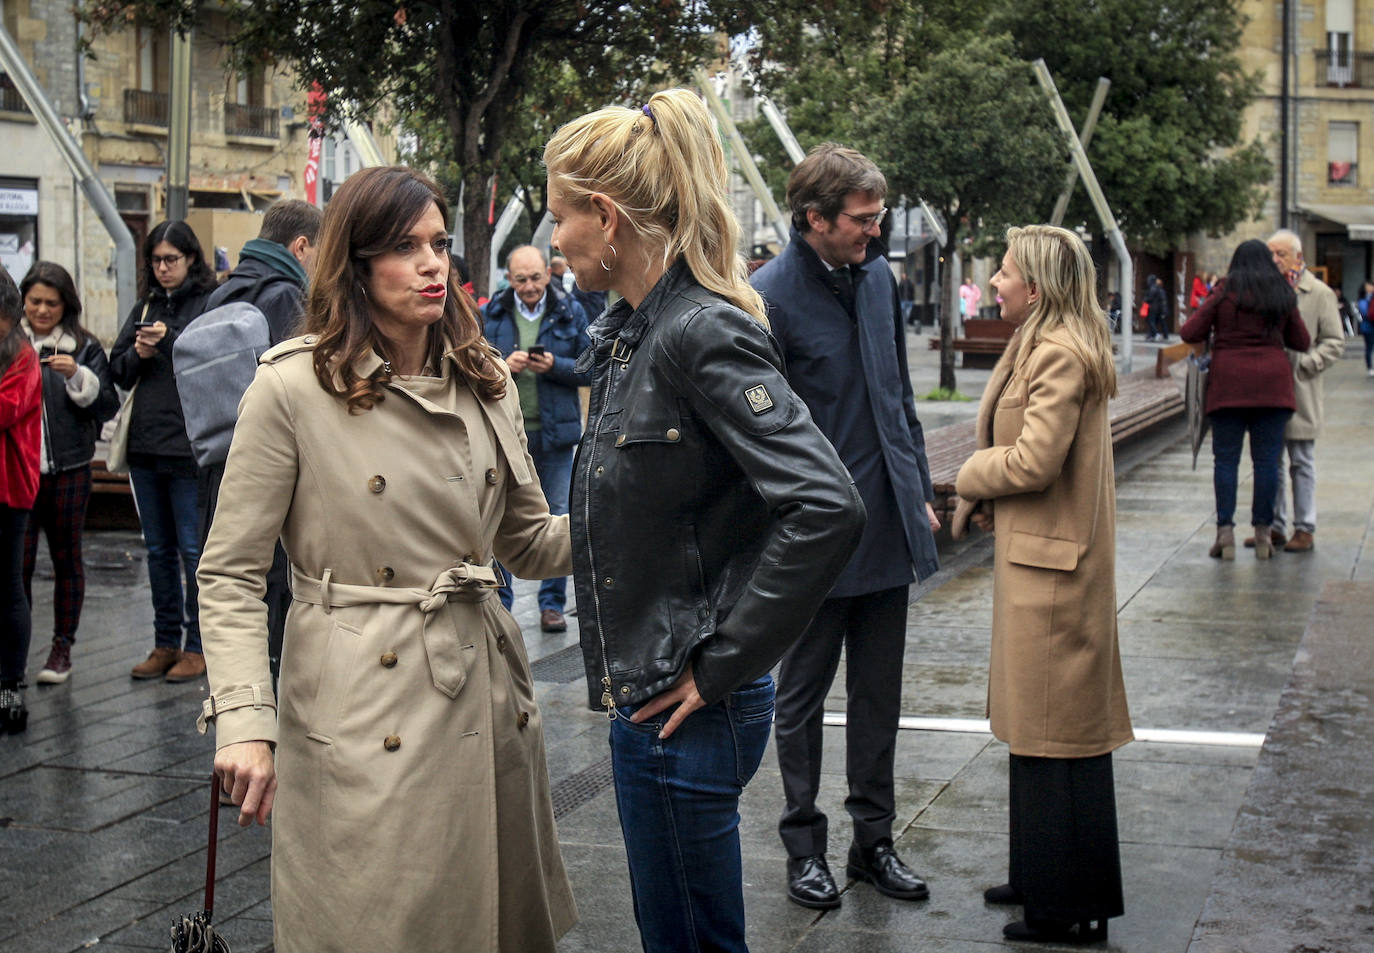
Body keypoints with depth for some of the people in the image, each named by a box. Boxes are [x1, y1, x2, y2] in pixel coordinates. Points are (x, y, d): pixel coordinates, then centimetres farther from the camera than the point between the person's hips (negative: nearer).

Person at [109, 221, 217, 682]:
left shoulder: (209, 303, -4)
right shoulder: (145, 307, 14)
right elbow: (117, 369, 13)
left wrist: (169, 341, -20)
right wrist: (138, 354, -6)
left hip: (188, 446, -7)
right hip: (145, 445, 7)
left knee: (193, 549, -1)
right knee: (159, 549, 13)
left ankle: (198, 644, 8)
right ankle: (165, 643, 21)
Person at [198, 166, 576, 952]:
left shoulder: (486, 383, 9)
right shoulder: (294, 388, -8)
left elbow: (529, 541, 15)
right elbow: (230, 574, -7)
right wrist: (244, 724, -17)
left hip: (488, 705, 5)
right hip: (363, 713, -5)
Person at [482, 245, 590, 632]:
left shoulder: (570, 311, 2)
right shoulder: (492, 313, 4)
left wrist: (555, 365, -15)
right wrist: (504, 365, -14)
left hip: (555, 430, 0)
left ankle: (552, 603, 15)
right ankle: (499, 600, 15)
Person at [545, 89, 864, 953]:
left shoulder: (705, 333, -19)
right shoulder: (627, 331, 9)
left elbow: (826, 508, -29)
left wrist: (722, 662, -22)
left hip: (688, 709, -9)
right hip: (644, 691, 9)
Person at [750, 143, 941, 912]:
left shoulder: (879, 277, 6)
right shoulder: (771, 296, -15)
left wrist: (921, 492, 15)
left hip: (888, 528, 6)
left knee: (879, 694, 14)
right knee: (804, 695, 9)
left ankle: (875, 840, 26)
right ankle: (805, 848, 21)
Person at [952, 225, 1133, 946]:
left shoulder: (1059, 355, -19)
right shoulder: (1043, 348, 14)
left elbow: (1034, 459, -24)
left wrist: (972, 476, -6)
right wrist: (987, 497, 3)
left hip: (1050, 564, -11)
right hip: (1037, 555, 11)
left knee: (1054, 729, -3)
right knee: (1041, 724, 18)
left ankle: (1070, 908, 6)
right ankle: (1042, 878, 29)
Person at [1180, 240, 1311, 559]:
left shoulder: (1225, 293, 0)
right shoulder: (1284, 296, 7)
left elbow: (1189, 333, -2)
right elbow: (1301, 342, 14)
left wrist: (1215, 333, 19)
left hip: (1228, 383, -2)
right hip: (1273, 384, 2)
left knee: (1226, 458, 2)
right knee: (1266, 458, 4)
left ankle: (1225, 530, -3)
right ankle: (1262, 532, 5)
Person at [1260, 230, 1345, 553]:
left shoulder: (1319, 293, -1)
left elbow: (1334, 342, -2)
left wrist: (1303, 365, -13)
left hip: (1300, 392, -4)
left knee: (1301, 462, 2)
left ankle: (1305, 529, 9)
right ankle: (1274, 527, 17)